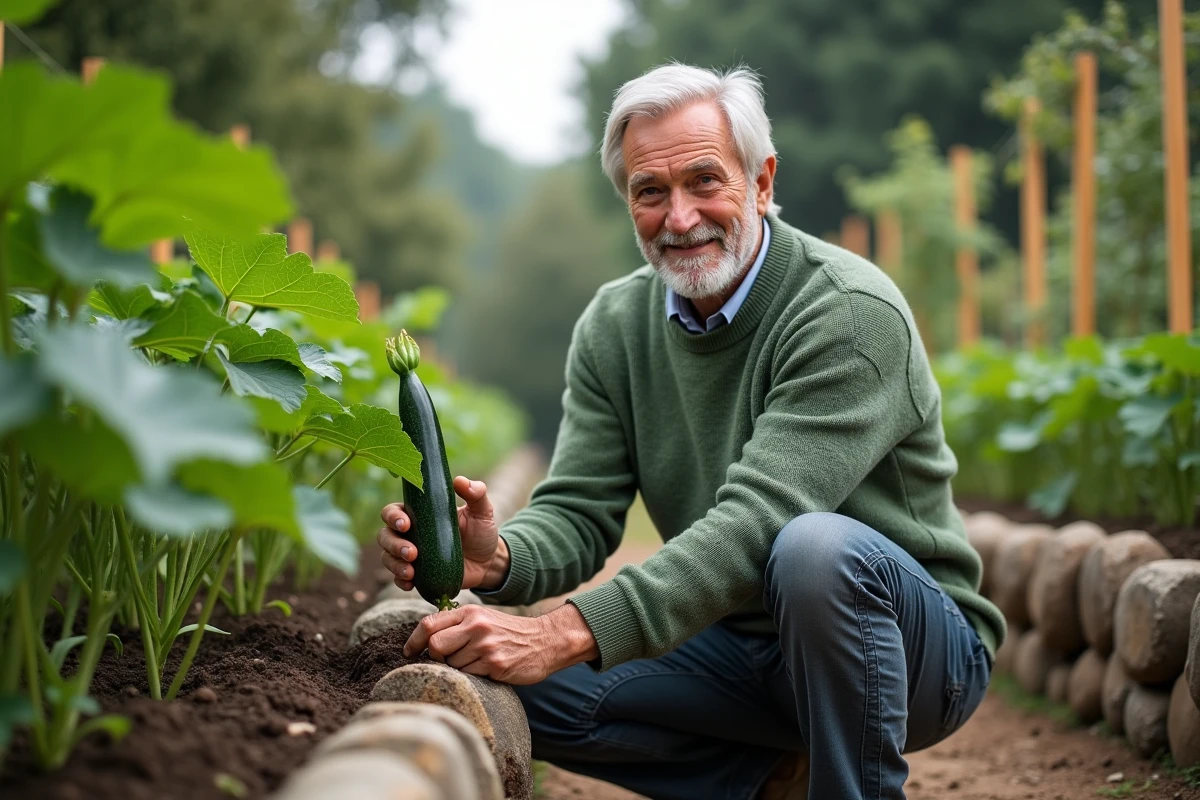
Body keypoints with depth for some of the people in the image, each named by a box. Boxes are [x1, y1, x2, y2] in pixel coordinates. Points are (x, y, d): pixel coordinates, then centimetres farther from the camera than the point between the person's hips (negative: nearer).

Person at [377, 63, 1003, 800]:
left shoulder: (853, 314, -21)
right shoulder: (614, 327, 1)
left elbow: (754, 522, -31)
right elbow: (579, 514, -5)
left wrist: (568, 633, -40)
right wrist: (498, 560, -30)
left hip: (913, 641, -6)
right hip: (744, 647, 6)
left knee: (818, 547, -38)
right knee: (523, 682, -12)